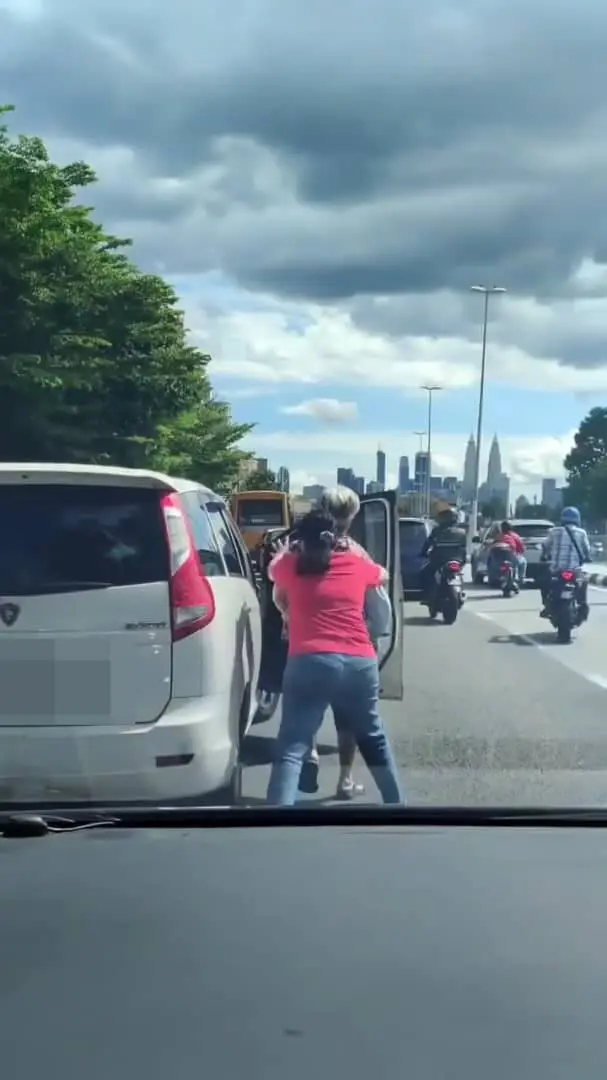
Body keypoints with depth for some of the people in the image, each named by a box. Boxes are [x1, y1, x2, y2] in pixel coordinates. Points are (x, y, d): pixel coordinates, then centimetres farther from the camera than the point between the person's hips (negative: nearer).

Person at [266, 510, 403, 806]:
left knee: (291, 749, -6)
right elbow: (383, 575, 38)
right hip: (360, 663, 3)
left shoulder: (290, 566, 11)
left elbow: (273, 570, 36)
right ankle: (395, 801, 36)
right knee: (373, 739, 24)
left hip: (309, 662, -3)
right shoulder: (356, 564, 15)